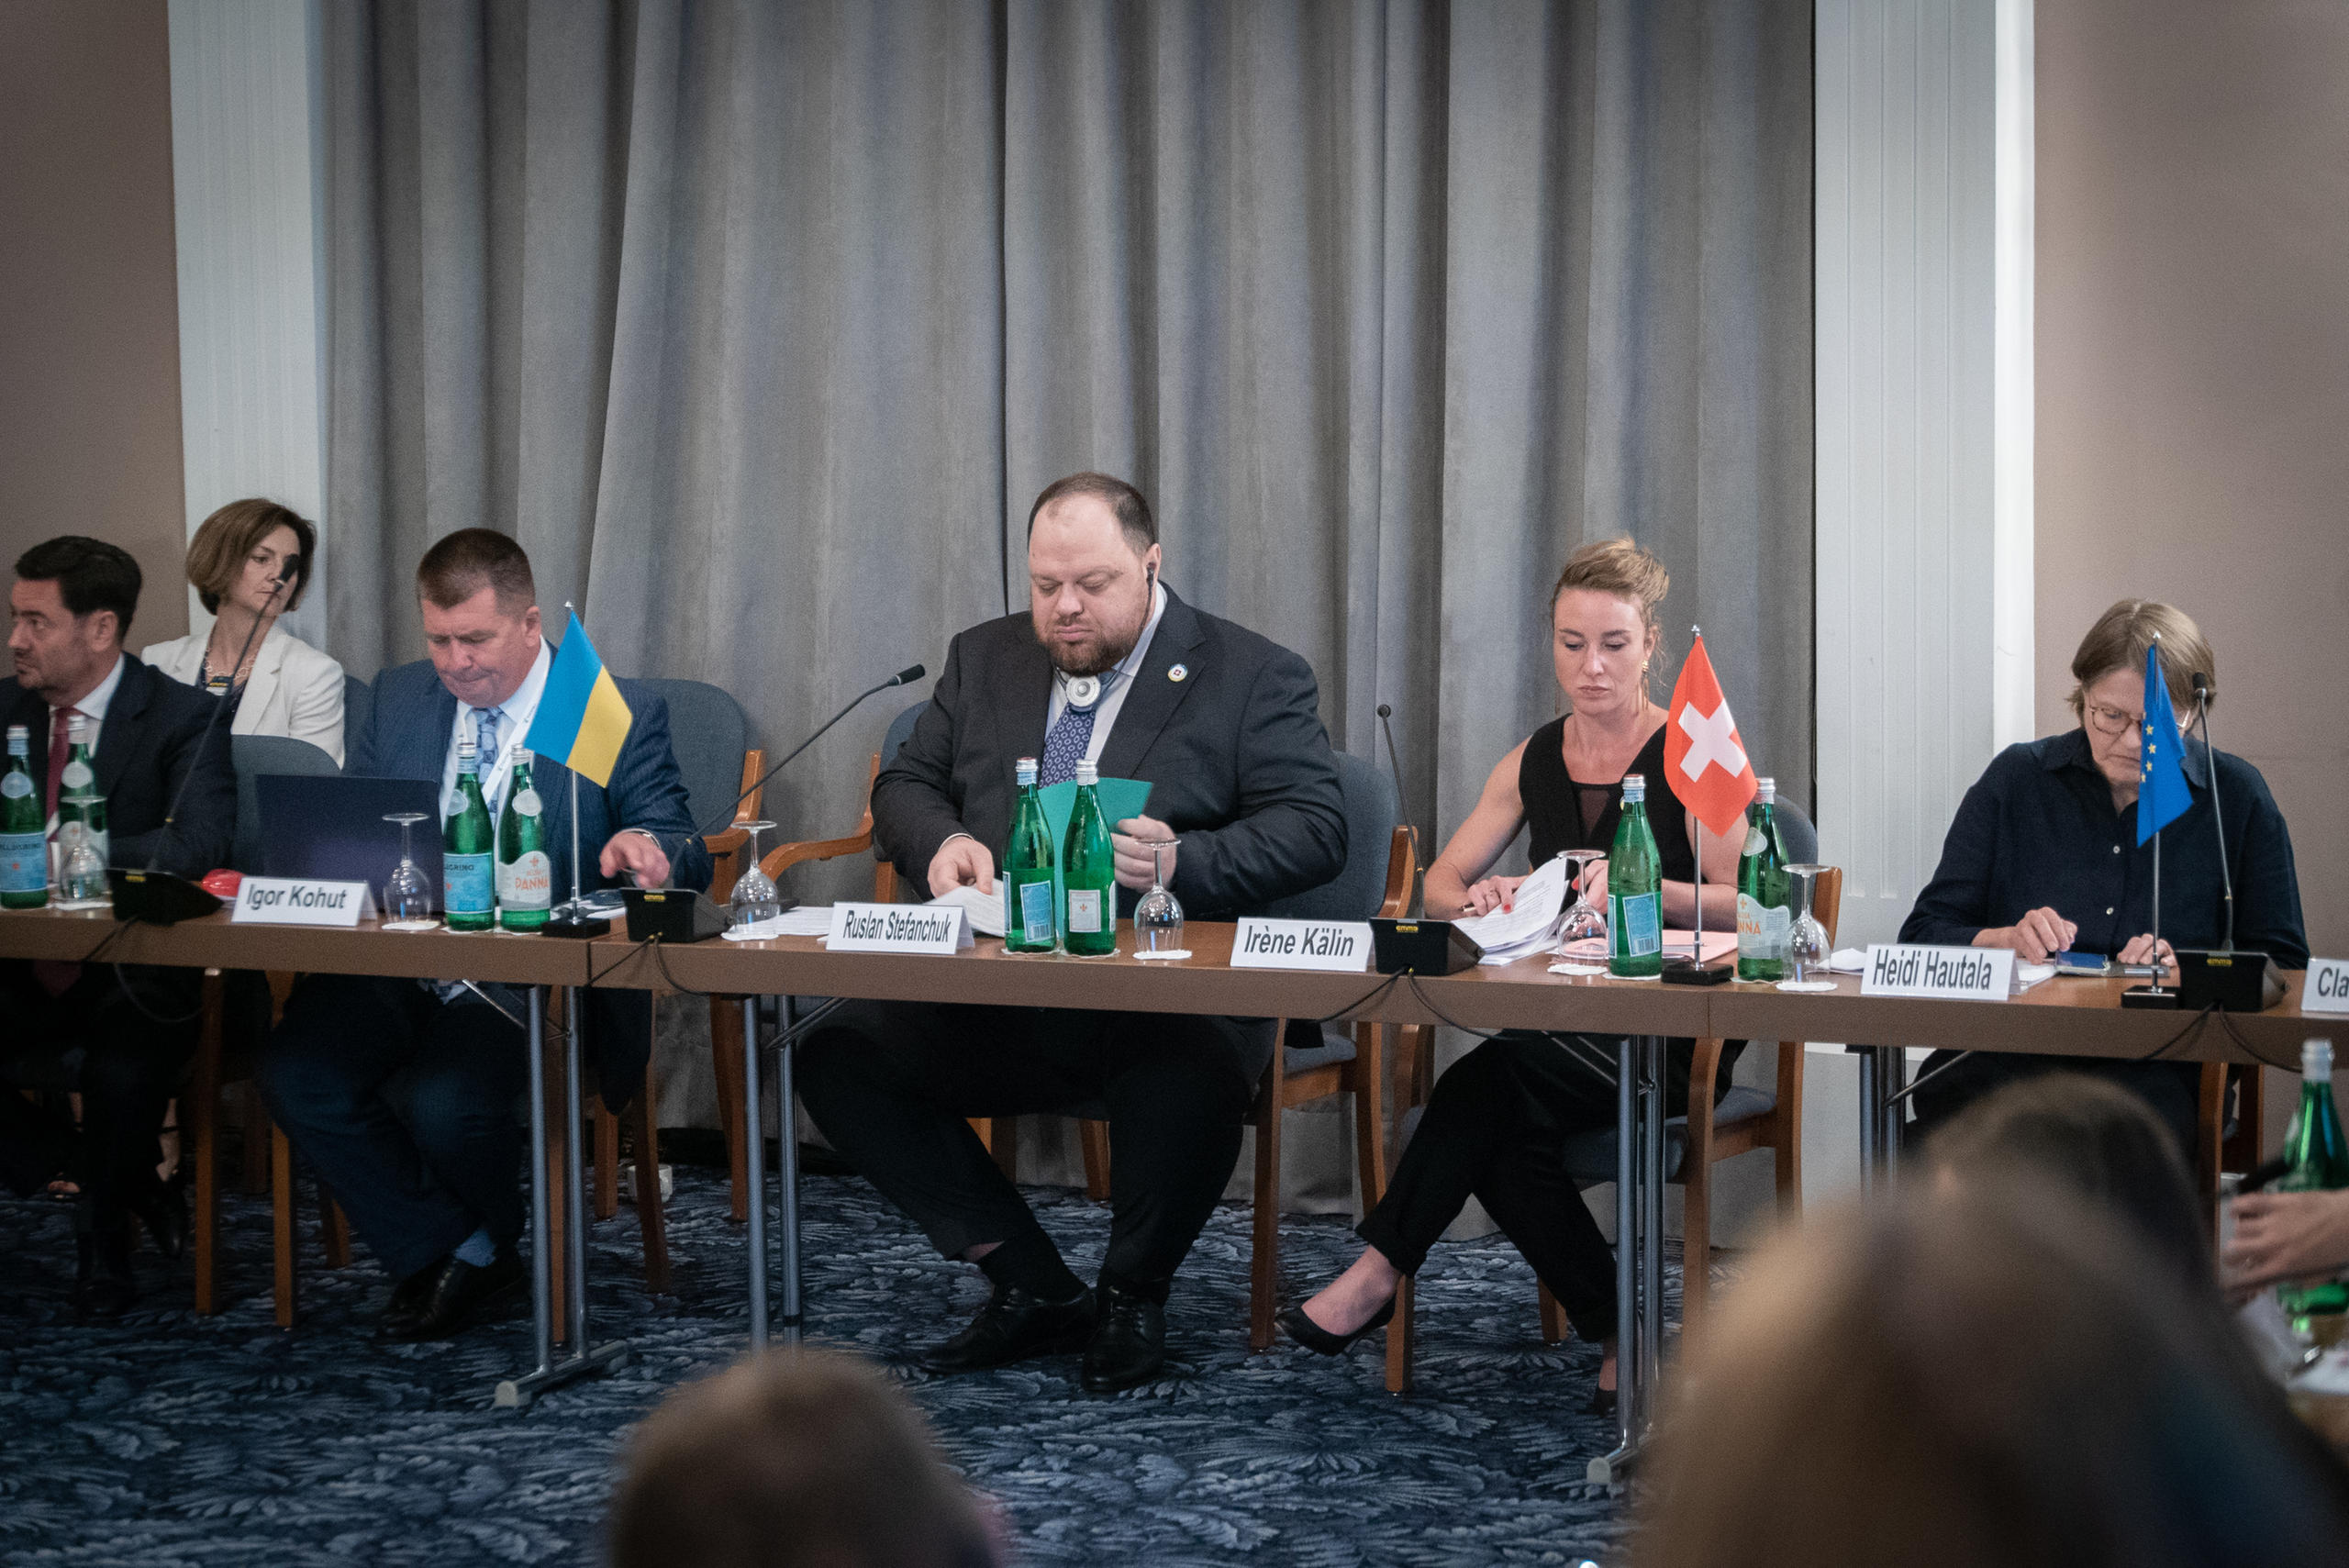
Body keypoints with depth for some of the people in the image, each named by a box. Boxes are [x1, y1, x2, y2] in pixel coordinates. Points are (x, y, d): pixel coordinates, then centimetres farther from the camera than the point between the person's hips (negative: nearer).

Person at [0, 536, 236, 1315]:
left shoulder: (182, 718, -6)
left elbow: (198, 846, -21)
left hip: (136, 978, -5)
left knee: (122, 1073, -34)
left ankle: (103, 1236, -2)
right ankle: (121, 1183, 2)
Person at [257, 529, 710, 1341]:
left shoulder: (621, 714, -1)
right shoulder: (399, 698, 14)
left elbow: (686, 859, -7)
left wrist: (646, 846, -32)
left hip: (534, 983, -5)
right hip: (396, 965, 5)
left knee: (442, 1100, -31)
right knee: (295, 1074, -21)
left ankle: (490, 1245, 5)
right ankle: (447, 1254, -4)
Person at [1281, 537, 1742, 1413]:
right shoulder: (1535, 761, 13)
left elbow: (1743, 907, -14)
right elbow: (1439, 885, 9)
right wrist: (1478, 901, -16)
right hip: (1560, 1033, 5)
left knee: (1494, 1082, -31)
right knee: (1500, 1129, -29)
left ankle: (1382, 1270, -23)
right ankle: (1617, 1331, -18)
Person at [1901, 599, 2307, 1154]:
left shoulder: (2236, 796, 10)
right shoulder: (2017, 777, 11)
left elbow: (2283, 964, 11)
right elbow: (1923, 936, 10)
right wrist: (2008, 941, -10)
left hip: (2156, 1062, -1)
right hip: (2005, 1049, 1)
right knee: (1946, 1098, -36)